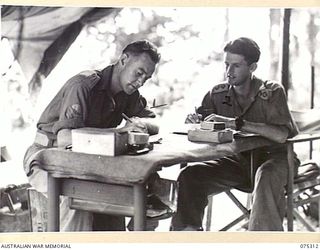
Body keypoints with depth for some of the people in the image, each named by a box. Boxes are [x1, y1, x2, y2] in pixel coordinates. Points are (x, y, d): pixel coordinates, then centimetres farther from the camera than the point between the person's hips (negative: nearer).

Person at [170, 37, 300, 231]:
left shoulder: (272, 92, -13)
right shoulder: (218, 94, 0)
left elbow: (281, 135, -29)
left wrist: (235, 122, -34)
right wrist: (194, 122, -21)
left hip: (271, 158, -4)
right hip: (238, 160, 4)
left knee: (267, 179, -39)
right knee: (189, 177, -18)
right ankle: (187, 230, -4)